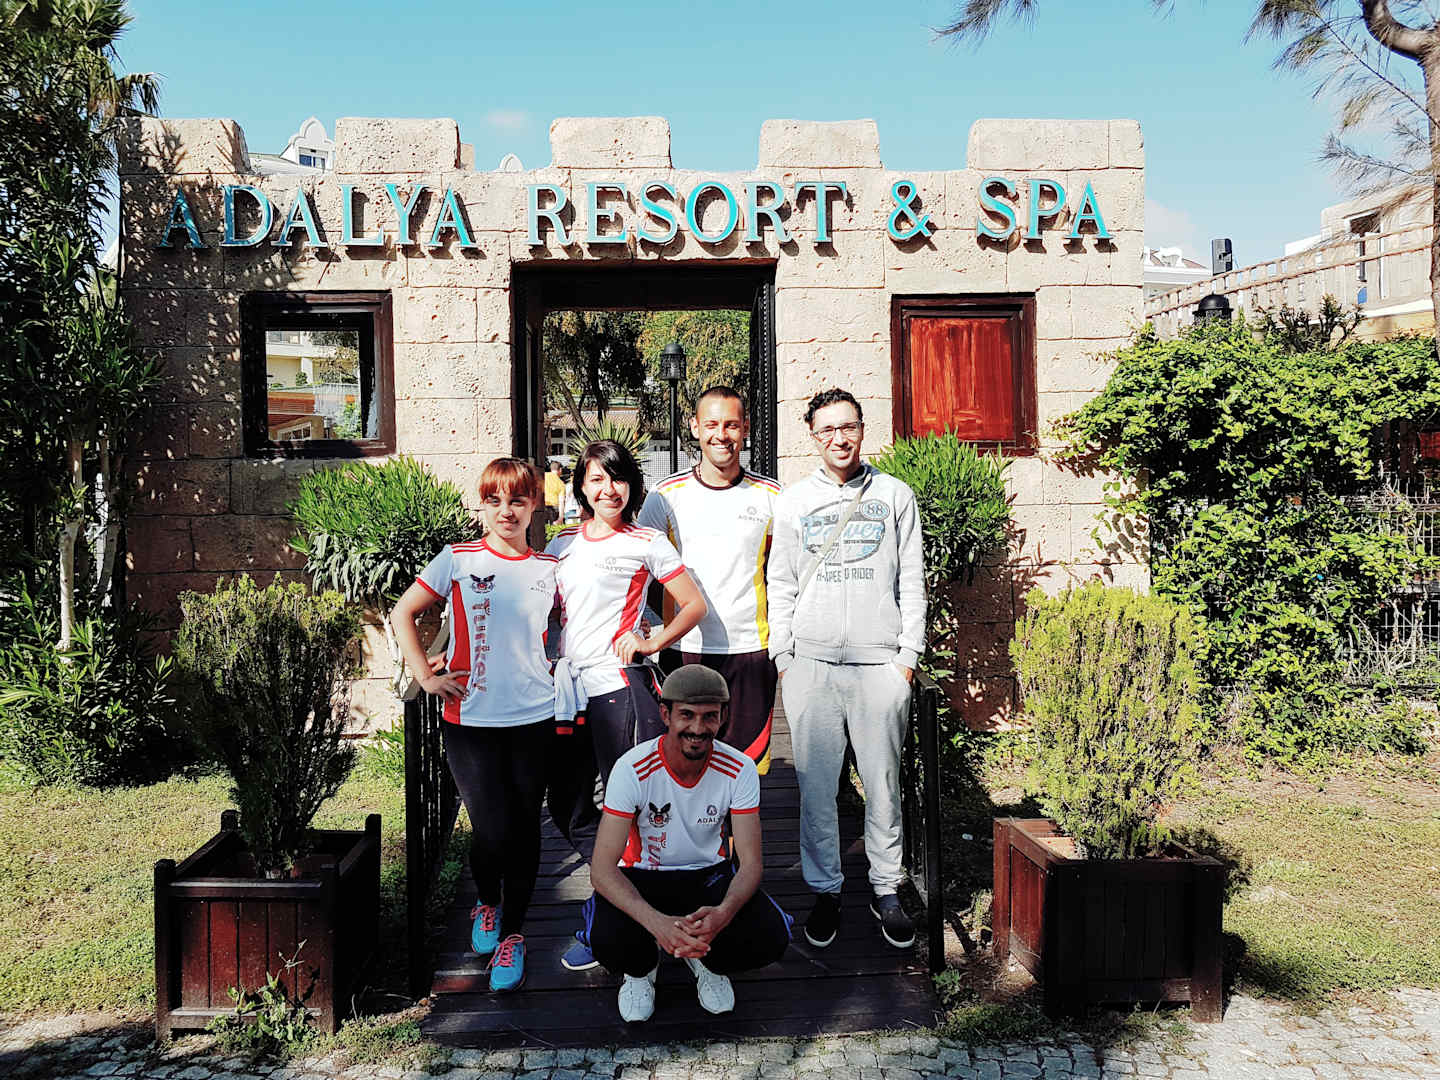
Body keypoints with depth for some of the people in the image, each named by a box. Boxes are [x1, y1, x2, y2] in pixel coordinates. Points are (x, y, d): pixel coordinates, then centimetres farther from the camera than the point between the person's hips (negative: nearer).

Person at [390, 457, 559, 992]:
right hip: (471, 719, -2)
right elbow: (402, 613, 4)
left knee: (524, 828, 6)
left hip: (534, 718, 2)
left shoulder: (549, 568, 5)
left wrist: (556, 662, 7)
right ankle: (486, 904, 28)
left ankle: (512, 933, 24)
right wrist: (425, 676, -2)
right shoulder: (458, 559, -1)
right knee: (492, 829, -5)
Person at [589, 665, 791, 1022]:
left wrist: (722, 913, -39)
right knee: (610, 942, -34)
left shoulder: (739, 769, -17)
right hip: (643, 876, -2)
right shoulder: (633, 770, -23)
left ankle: (707, 960, 11)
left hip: (708, 874, 2)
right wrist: (657, 922, -44)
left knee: (770, 939, -25)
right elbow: (602, 869, -26)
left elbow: (750, 864, -16)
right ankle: (641, 967, 6)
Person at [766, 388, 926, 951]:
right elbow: (781, 585, 10)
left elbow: (912, 582, 8)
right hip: (811, 662, 1)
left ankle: (886, 889, 18)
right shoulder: (793, 501, 10)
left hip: (879, 662, 0)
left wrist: (908, 655, 1)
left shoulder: (895, 496, 9)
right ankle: (824, 890, 17)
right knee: (816, 784, 3)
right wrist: (782, 656, 3)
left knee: (883, 783, 4)